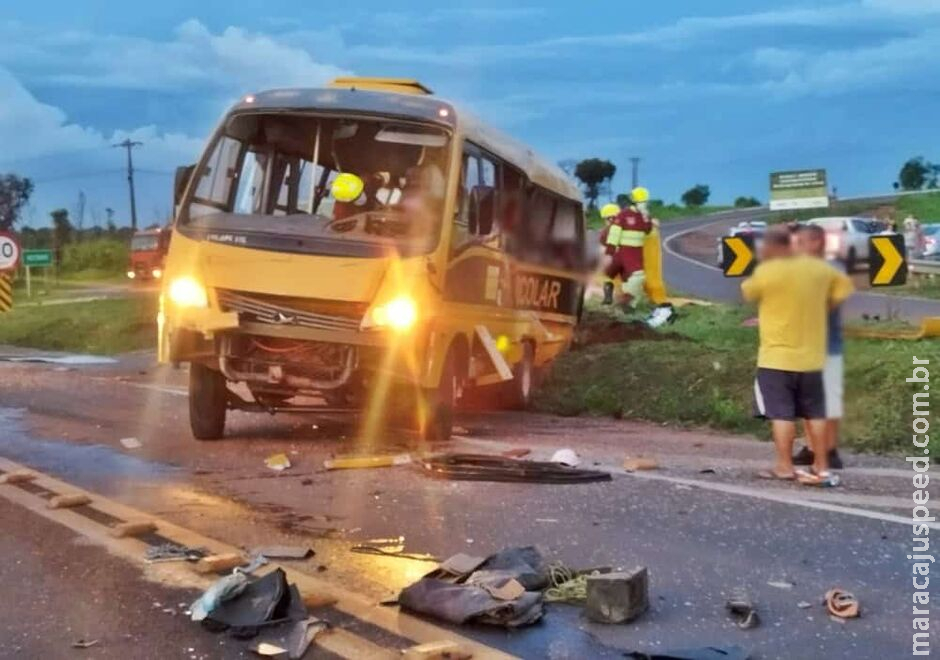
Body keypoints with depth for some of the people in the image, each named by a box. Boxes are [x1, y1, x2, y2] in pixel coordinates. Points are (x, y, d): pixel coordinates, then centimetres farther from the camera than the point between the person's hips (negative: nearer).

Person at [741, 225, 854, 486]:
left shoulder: (767, 271, -14)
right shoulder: (819, 268, 3)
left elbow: (747, 293, 3)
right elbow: (844, 287, 16)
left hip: (777, 357, -5)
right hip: (811, 357, 5)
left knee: (781, 413, 0)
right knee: (815, 413, 11)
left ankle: (784, 467, 1)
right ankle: (821, 467, 13)